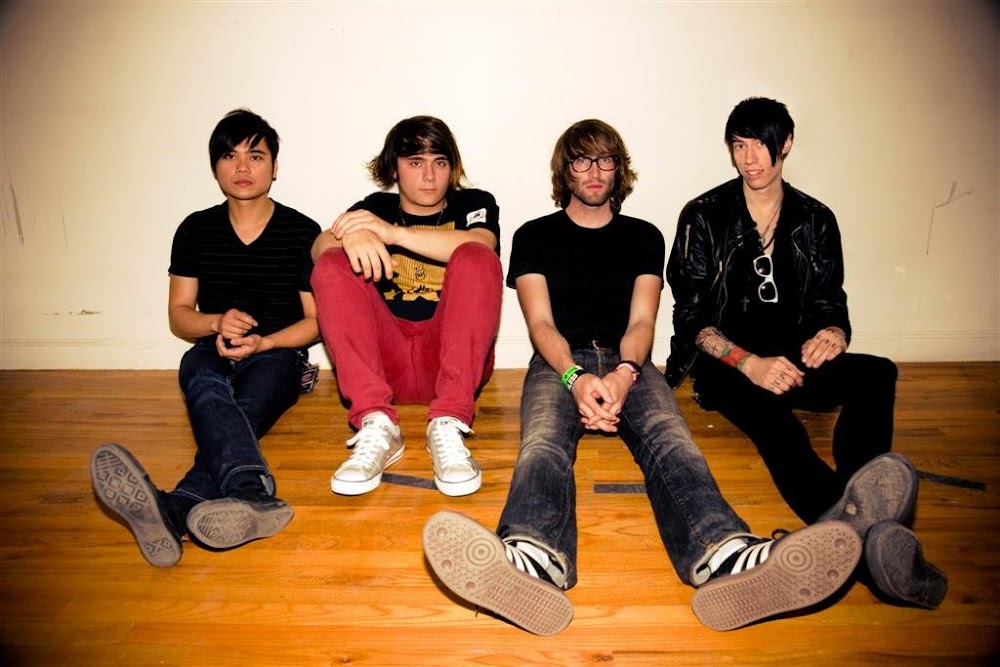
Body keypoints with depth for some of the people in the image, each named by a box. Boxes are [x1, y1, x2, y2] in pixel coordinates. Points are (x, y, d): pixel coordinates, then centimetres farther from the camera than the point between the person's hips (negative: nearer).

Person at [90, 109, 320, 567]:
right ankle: (254, 494, -64)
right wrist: (217, 322, -12)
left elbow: (317, 320, 2)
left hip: (278, 353, 0)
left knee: (241, 411, -36)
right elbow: (179, 316, 12)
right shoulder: (195, 230, 9)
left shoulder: (302, 232, 1)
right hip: (214, 351, 1)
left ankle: (172, 510, -61)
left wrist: (262, 342, -17)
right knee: (205, 387, -38)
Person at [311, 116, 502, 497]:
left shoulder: (474, 204, 13)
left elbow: (479, 246, -13)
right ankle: (376, 424, -30)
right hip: (385, 359, 2)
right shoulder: (375, 207, 17)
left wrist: (393, 233, -22)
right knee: (332, 266, -17)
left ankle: (448, 424, -32)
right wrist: (351, 237, -27)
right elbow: (319, 247, -3)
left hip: (452, 357, -1)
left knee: (477, 260, -22)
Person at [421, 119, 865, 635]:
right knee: (543, 442, -36)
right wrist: (576, 378, -19)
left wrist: (623, 374, -17)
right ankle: (534, 562, -66)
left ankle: (723, 558, -61)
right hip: (560, 364, -1)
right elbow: (540, 322, 4)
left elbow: (641, 322, 8)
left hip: (628, 363, 2)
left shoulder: (644, 237, 22)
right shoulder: (534, 236, 18)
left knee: (668, 438, -33)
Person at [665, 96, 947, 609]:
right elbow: (690, 317, -5)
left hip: (792, 361, 4)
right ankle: (859, 526, -65)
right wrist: (749, 363, -23)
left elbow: (831, 307, 10)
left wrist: (831, 335, -17)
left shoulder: (816, 221, 12)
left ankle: (846, 517, -53)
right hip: (725, 365, -3)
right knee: (766, 406, -38)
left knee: (876, 373, -28)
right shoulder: (704, 217, 2)